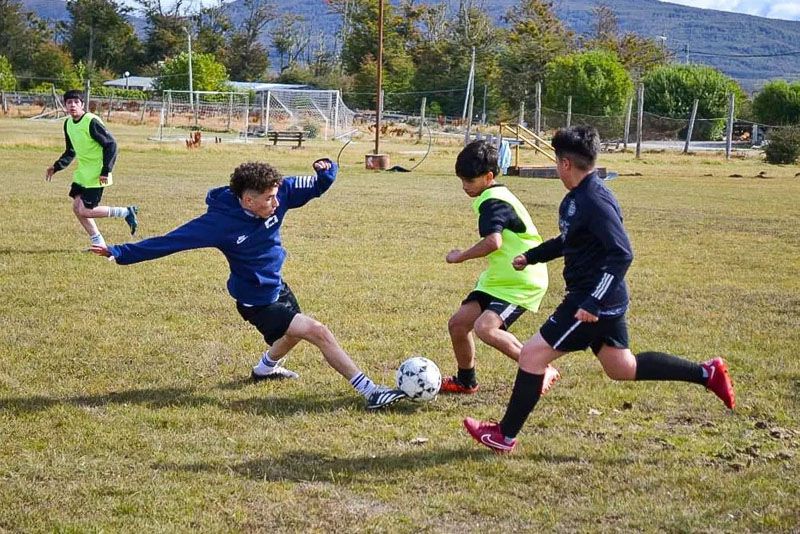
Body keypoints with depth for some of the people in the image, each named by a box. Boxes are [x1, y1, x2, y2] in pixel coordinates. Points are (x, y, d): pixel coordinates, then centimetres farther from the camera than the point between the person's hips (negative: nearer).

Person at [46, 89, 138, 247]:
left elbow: (111, 144, -17)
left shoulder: (92, 122, -19)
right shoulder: (68, 123, 7)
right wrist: (56, 167, 8)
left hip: (96, 175, -8)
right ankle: (98, 243, 14)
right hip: (82, 173, 8)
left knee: (85, 211, -11)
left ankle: (126, 213, 2)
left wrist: (106, 171, -19)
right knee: (77, 207, 4)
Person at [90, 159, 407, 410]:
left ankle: (265, 369, 63)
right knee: (318, 333, -17)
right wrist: (120, 253, -23)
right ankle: (369, 391, -11)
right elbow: (170, 241, -24)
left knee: (294, 334, 32)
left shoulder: (279, 192, -17)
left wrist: (326, 172, -31)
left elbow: (316, 187, -6)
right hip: (257, 303, -8)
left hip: (277, 286, 8)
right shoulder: (220, 222, -30)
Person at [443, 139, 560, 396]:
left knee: (485, 327, -26)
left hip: (522, 283, -10)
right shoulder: (496, 196, 12)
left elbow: (493, 241, -36)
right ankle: (465, 381, 27)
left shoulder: (493, 202, -20)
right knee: (458, 323, 6)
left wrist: (460, 256, -22)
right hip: (498, 278, 10)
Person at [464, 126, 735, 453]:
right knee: (623, 368, 19)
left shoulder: (595, 202, -22)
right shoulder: (575, 198, 9)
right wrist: (531, 257, 23)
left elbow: (622, 254, -28)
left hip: (595, 302, -10)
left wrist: (592, 304, -30)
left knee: (532, 354, -6)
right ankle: (707, 374, 23)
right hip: (607, 301, 10)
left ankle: (504, 436, 3)